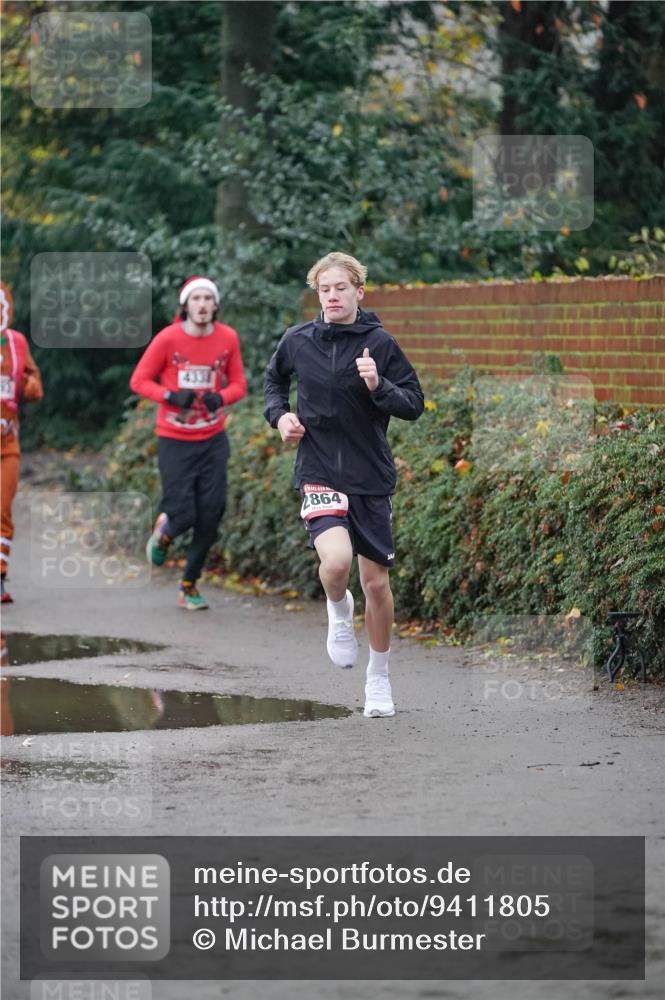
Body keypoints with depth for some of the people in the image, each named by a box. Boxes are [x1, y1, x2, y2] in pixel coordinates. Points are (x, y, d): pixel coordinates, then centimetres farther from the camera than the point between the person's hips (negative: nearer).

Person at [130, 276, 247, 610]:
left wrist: (221, 398, -15)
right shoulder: (168, 338, -10)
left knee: (210, 514, -2)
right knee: (182, 515, -9)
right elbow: (139, 380, -3)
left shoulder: (228, 338, -1)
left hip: (213, 439, 3)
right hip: (175, 440, -3)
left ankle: (189, 585, 14)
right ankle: (163, 534, 30)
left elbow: (238, 384, 7)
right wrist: (170, 397, -20)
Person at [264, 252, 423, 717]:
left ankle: (379, 678, 29)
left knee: (377, 582, 8)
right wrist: (279, 415, 4)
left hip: (372, 477, 0)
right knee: (336, 560, -27)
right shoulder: (298, 340, 0)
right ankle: (339, 612, 10)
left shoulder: (380, 343, -6)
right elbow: (275, 377, 21)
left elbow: (415, 403, -4)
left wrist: (378, 387, -22)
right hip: (318, 473, 0)